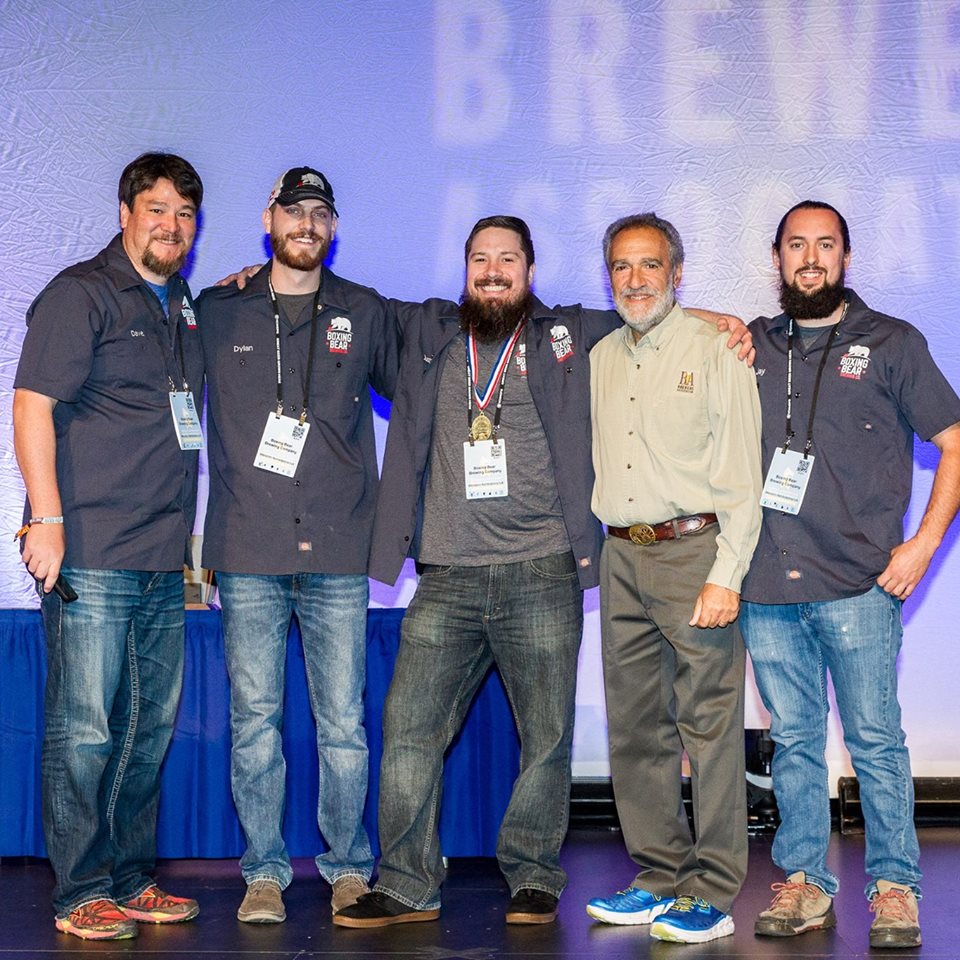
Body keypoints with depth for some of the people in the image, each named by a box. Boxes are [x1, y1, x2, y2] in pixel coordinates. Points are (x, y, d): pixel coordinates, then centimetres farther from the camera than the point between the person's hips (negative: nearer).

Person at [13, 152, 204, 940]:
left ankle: (132, 881, 23)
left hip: (163, 561, 8)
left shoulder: (182, 307, 18)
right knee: (85, 727, -4)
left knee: (152, 725, 12)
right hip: (90, 555, -8)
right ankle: (82, 894, 6)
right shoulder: (81, 294, -4)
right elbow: (32, 405, -12)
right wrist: (48, 520, -18)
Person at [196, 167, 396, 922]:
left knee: (344, 722, 1)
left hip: (338, 551, 0)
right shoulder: (217, 312, 9)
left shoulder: (365, 314, 10)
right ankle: (265, 873, 14)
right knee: (255, 718, 2)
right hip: (248, 552, 0)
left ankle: (349, 867, 16)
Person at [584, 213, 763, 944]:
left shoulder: (714, 351, -2)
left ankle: (712, 892, 2)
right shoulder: (601, 358, 16)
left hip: (692, 549, -6)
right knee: (636, 725, 9)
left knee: (709, 725, -5)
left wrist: (726, 576, -14)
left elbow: (741, 475, -7)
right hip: (621, 556, 6)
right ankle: (659, 875, 20)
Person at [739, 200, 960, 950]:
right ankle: (804, 881, 17)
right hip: (768, 584, 3)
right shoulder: (752, 346, 12)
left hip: (858, 584, -3)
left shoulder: (892, 344, 5)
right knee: (793, 740, 8)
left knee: (875, 739, -1)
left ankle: (894, 888, 9)